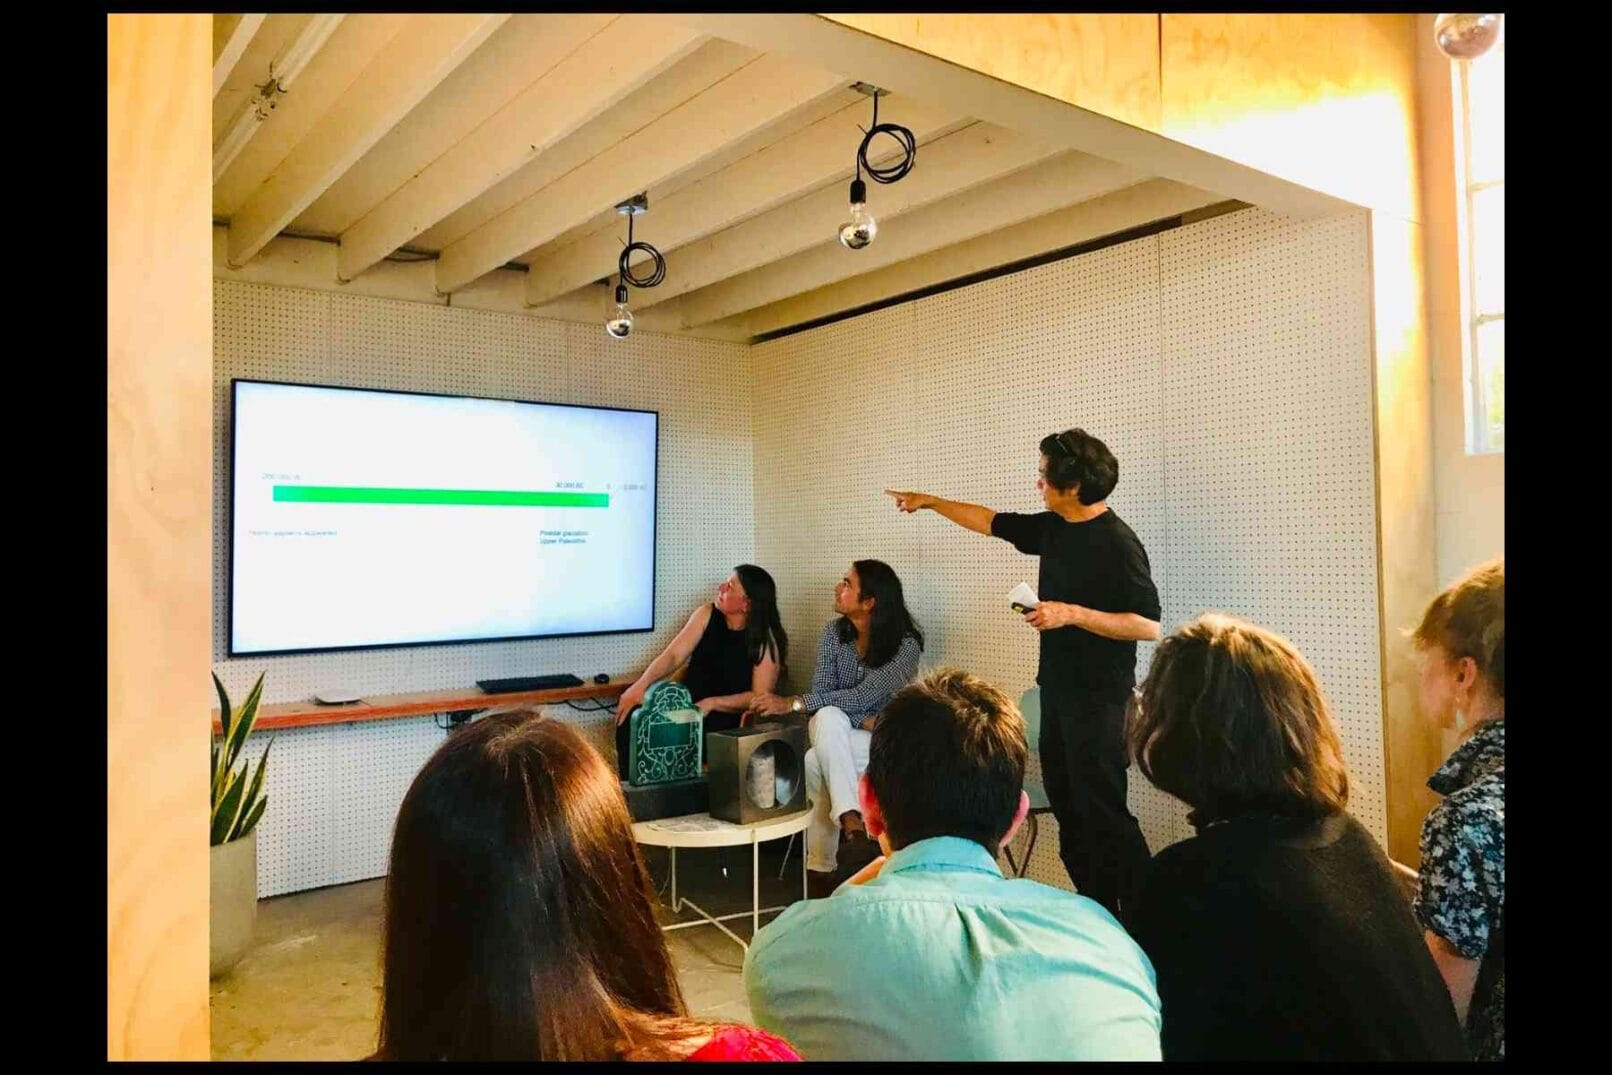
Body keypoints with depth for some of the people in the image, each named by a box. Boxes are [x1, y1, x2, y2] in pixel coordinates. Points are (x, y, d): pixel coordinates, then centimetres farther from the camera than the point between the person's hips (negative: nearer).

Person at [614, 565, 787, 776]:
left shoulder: (765, 640, -7)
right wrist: (642, 684, -19)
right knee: (630, 716, -21)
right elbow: (673, 656, -1)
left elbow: (760, 697, -11)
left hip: (728, 719, -4)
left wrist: (710, 704, -21)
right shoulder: (706, 615, 5)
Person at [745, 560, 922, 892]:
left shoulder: (906, 643, -16)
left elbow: (864, 696, -25)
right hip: (836, 737, 3)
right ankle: (851, 821, -42)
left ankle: (820, 866, -28)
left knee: (816, 763, -34)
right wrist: (863, 720, -27)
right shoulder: (834, 632, -1)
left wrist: (792, 703, -31)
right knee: (828, 716, -35)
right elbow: (822, 692, -8)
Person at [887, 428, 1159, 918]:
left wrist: (1071, 613, -24)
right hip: (1057, 688, 9)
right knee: (1066, 803, 13)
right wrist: (931, 501, 24)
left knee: (1101, 808, -7)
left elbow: (1148, 625, -20)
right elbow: (993, 522, 20)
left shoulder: (1117, 543, -17)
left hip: (1098, 696, -9)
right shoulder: (1053, 528, 7)